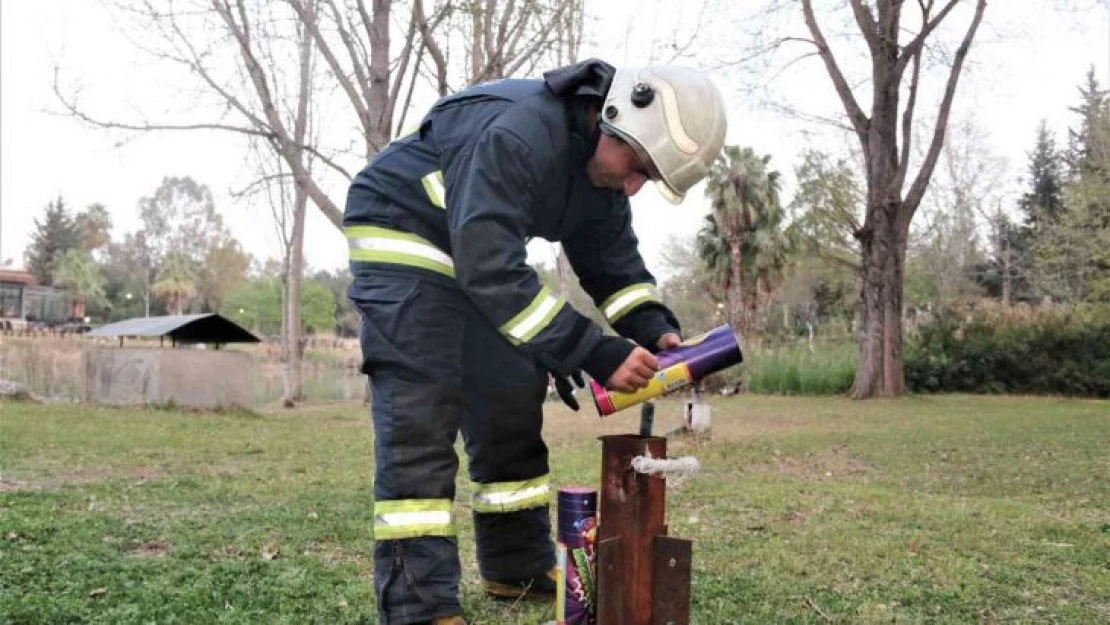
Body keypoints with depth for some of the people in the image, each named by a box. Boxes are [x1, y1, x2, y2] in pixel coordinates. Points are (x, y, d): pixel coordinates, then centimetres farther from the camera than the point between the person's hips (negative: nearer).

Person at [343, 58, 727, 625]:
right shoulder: (516, 133, -34)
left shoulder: (603, 167, -5)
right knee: (419, 418, -17)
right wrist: (595, 353, -39)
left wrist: (656, 330, -15)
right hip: (399, 233, -8)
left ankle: (519, 568, 19)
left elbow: (613, 262, 3)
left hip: (479, 254, 9)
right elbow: (490, 268, -39)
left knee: (510, 402, 7)